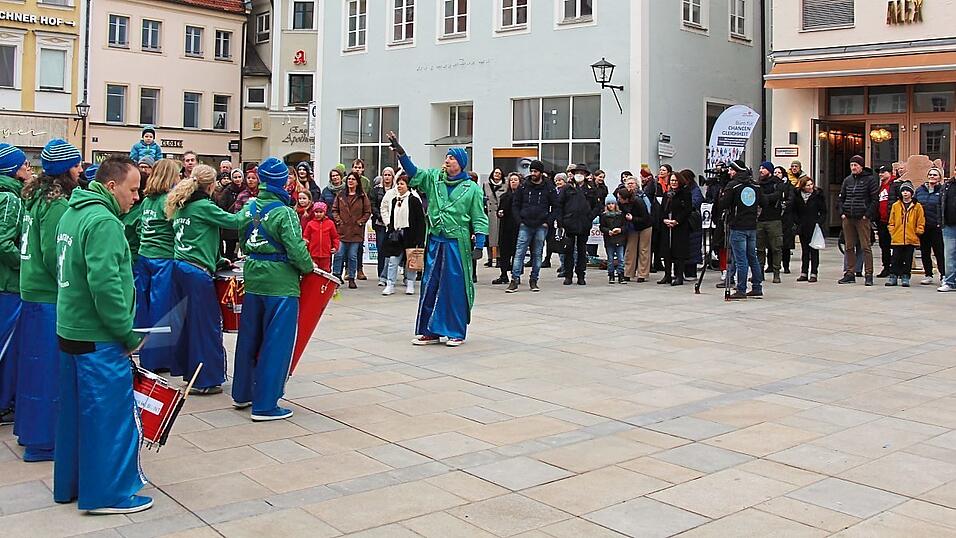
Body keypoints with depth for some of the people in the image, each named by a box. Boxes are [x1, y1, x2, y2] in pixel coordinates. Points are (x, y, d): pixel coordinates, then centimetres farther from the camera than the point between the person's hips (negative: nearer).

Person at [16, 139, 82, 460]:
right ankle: (43, 442, 6)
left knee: (35, 362, 17)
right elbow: (53, 254, -20)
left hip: (32, 291, 9)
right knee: (49, 366, -2)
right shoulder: (57, 205, -17)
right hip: (50, 297, -9)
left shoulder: (36, 197, 12)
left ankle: (29, 429, 29)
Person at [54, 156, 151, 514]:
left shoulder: (72, 214, 12)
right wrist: (128, 334, -16)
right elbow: (106, 285, -26)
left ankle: (70, 484, 29)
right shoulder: (103, 221, -19)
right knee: (112, 414, 0)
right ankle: (109, 493, 8)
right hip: (99, 338, -10)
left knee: (75, 412, 18)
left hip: (70, 332, 10)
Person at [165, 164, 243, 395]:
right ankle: (205, 380, 2)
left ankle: (189, 370, 26)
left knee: (188, 320, 17)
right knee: (207, 323, -1)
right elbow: (235, 221, -14)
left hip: (179, 266, 8)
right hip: (198, 272, -8)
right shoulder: (204, 207, -11)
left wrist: (217, 260, 20)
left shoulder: (180, 206, 14)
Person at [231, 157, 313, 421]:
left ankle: (242, 394, 31)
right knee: (276, 343, -1)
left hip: (253, 278, 7)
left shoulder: (249, 207, 4)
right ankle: (264, 405, 1)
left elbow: (244, 242, 13)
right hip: (280, 283, -7)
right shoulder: (284, 213, -16)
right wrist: (310, 268, -3)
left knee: (249, 338, 18)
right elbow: (296, 250, -19)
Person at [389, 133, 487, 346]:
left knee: (455, 287, 1)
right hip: (435, 241, 4)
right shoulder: (433, 178, 9)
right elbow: (413, 173, -2)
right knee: (430, 285, 6)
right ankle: (429, 331, 16)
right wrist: (400, 151, -15)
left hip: (457, 243, -4)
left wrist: (479, 244, -8)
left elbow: (479, 219, -1)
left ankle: (456, 332, 12)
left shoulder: (472, 188, -1)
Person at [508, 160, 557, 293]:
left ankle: (534, 281, 14)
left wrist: (548, 221, -4)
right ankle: (515, 280, -8)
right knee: (519, 253, -6)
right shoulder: (523, 187, 5)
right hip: (525, 226, 0)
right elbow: (516, 204, 8)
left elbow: (555, 207, 6)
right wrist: (519, 220, -2)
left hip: (541, 227, 0)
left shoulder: (548, 189, 3)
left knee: (537, 254, 6)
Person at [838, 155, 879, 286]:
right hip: (848, 218, 6)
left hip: (863, 218, -6)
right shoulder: (847, 180, 13)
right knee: (849, 247, 9)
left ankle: (869, 275, -3)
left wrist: (867, 215, -13)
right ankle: (849, 274, 15)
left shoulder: (870, 179, -3)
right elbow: (841, 198, 18)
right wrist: (842, 213, 4)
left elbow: (875, 199, -7)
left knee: (866, 247, -5)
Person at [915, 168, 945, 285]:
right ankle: (928, 275, 20)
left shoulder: (942, 191, -1)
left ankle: (943, 276, 3)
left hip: (936, 227, -4)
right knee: (925, 252, 10)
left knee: (939, 251, -2)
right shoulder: (920, 190, 9)